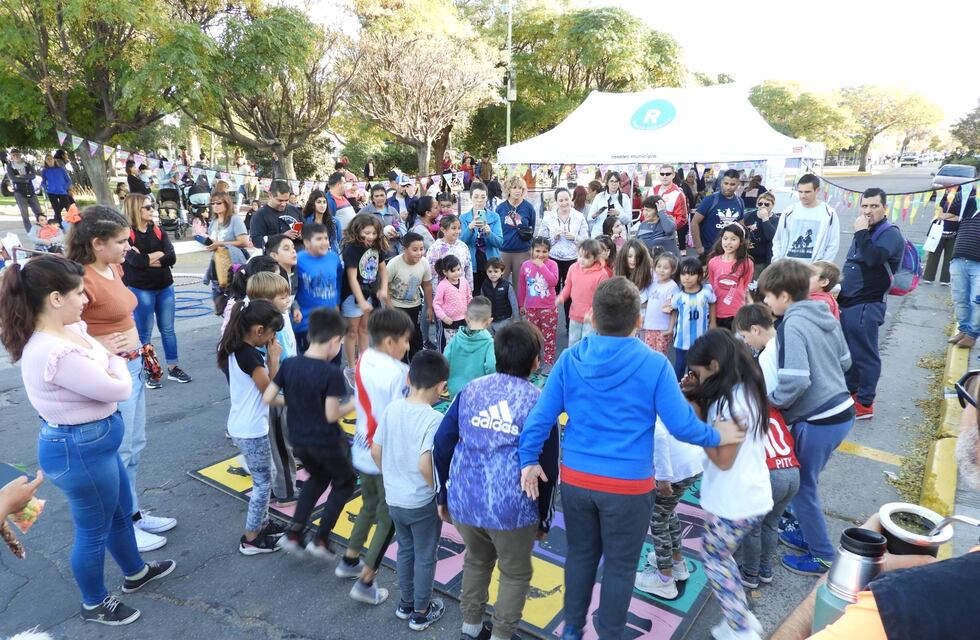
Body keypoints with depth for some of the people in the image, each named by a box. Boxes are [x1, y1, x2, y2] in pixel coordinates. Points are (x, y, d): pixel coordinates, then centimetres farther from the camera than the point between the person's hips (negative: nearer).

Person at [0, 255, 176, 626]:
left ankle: (135, 573, 51)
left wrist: (109, 358, -7)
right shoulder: (55, 353, -32)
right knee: (93, 531, 14)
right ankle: (94, 604, 38)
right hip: (80, 451, -10)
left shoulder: (69, 330, -2)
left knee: (121, 512, 27)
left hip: (93, 442, 10)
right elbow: (119, 390, -23)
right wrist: (116, 361, -5)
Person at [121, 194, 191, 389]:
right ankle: (149, 372, 15)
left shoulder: (159, 231, 6)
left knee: (168, 329, 11)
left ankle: (173, 368, 21)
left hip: (164, 287, 5)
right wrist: (159, 253, -9)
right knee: (144, 333, 5)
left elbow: (172, 258, -7)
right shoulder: (127, 233, -9)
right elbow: (136, 260, -22)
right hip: (140, 290, -5)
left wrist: (147, 259, -16)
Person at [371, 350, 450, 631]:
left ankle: (406, 603, 42)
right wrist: (439, 491, -12)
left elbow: (375, 452, 0)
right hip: (422, 503, -5)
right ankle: (421, 613, 32)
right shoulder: (434, 419, -24)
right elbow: (425, 465, -30)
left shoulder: (391, 409, -7)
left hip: (393, 498, 6)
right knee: (425, 557, 16)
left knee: (405, 549, 25)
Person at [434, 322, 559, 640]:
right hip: (511, 509, -4)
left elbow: (442, 445, 3)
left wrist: (444, 495, 14)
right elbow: (547, 470, -4)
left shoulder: (471, 390, 1)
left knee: (476, 560, 29)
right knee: (516, 574, 22)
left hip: (463, 501, 4)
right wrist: (544, 519, 9)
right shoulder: (539, 403, -7)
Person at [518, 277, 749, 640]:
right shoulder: (653, 365, -14)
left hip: (576, 478, 3)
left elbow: (540, 415, -6)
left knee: (580, 554, 22)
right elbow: (681, 425, -11)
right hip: (628, 485, -3)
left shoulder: (570, 358, -7)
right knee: (619, 566, 16)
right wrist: (717, 436, 7)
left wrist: (529, 460, 4)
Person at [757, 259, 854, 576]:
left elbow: (795, 381, -27)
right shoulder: (826, 316, 7)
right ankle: (806, 532, 38)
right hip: (841, 410, 8)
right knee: (803, 480, 23)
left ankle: (823, 556, 21)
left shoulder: (791, 326, -19)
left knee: (802, 487, 8)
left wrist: (771, 400, -12)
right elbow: (845, 361, 17)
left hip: (817, 421, -8)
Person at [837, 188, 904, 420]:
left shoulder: (890, 234, -10)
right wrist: (842, 287, 17)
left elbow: (873, 258, -28)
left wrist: (861, 232, -20)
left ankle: (865, 404, 5)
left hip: (867, 305, -8)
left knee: (864, 354, -3)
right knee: (847, 351, 16)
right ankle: (850, 392, 30)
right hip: (848, 302, 8)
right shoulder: (866, 232, 15)